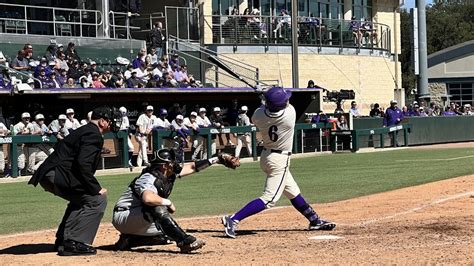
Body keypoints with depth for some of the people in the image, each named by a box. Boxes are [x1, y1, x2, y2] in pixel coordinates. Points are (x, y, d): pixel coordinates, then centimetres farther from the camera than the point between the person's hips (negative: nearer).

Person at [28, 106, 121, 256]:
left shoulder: (83, 131, 24)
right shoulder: (94, 135, -8)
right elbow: (83, 165, -20)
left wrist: (93, 187, 18)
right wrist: (96, 188, -15)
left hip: (47, 176, 10)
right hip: (57, 176, -10)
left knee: (80, 198, 30)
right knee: (97, 199, -8)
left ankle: (63, 240, 28)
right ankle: (74, 243, -13)